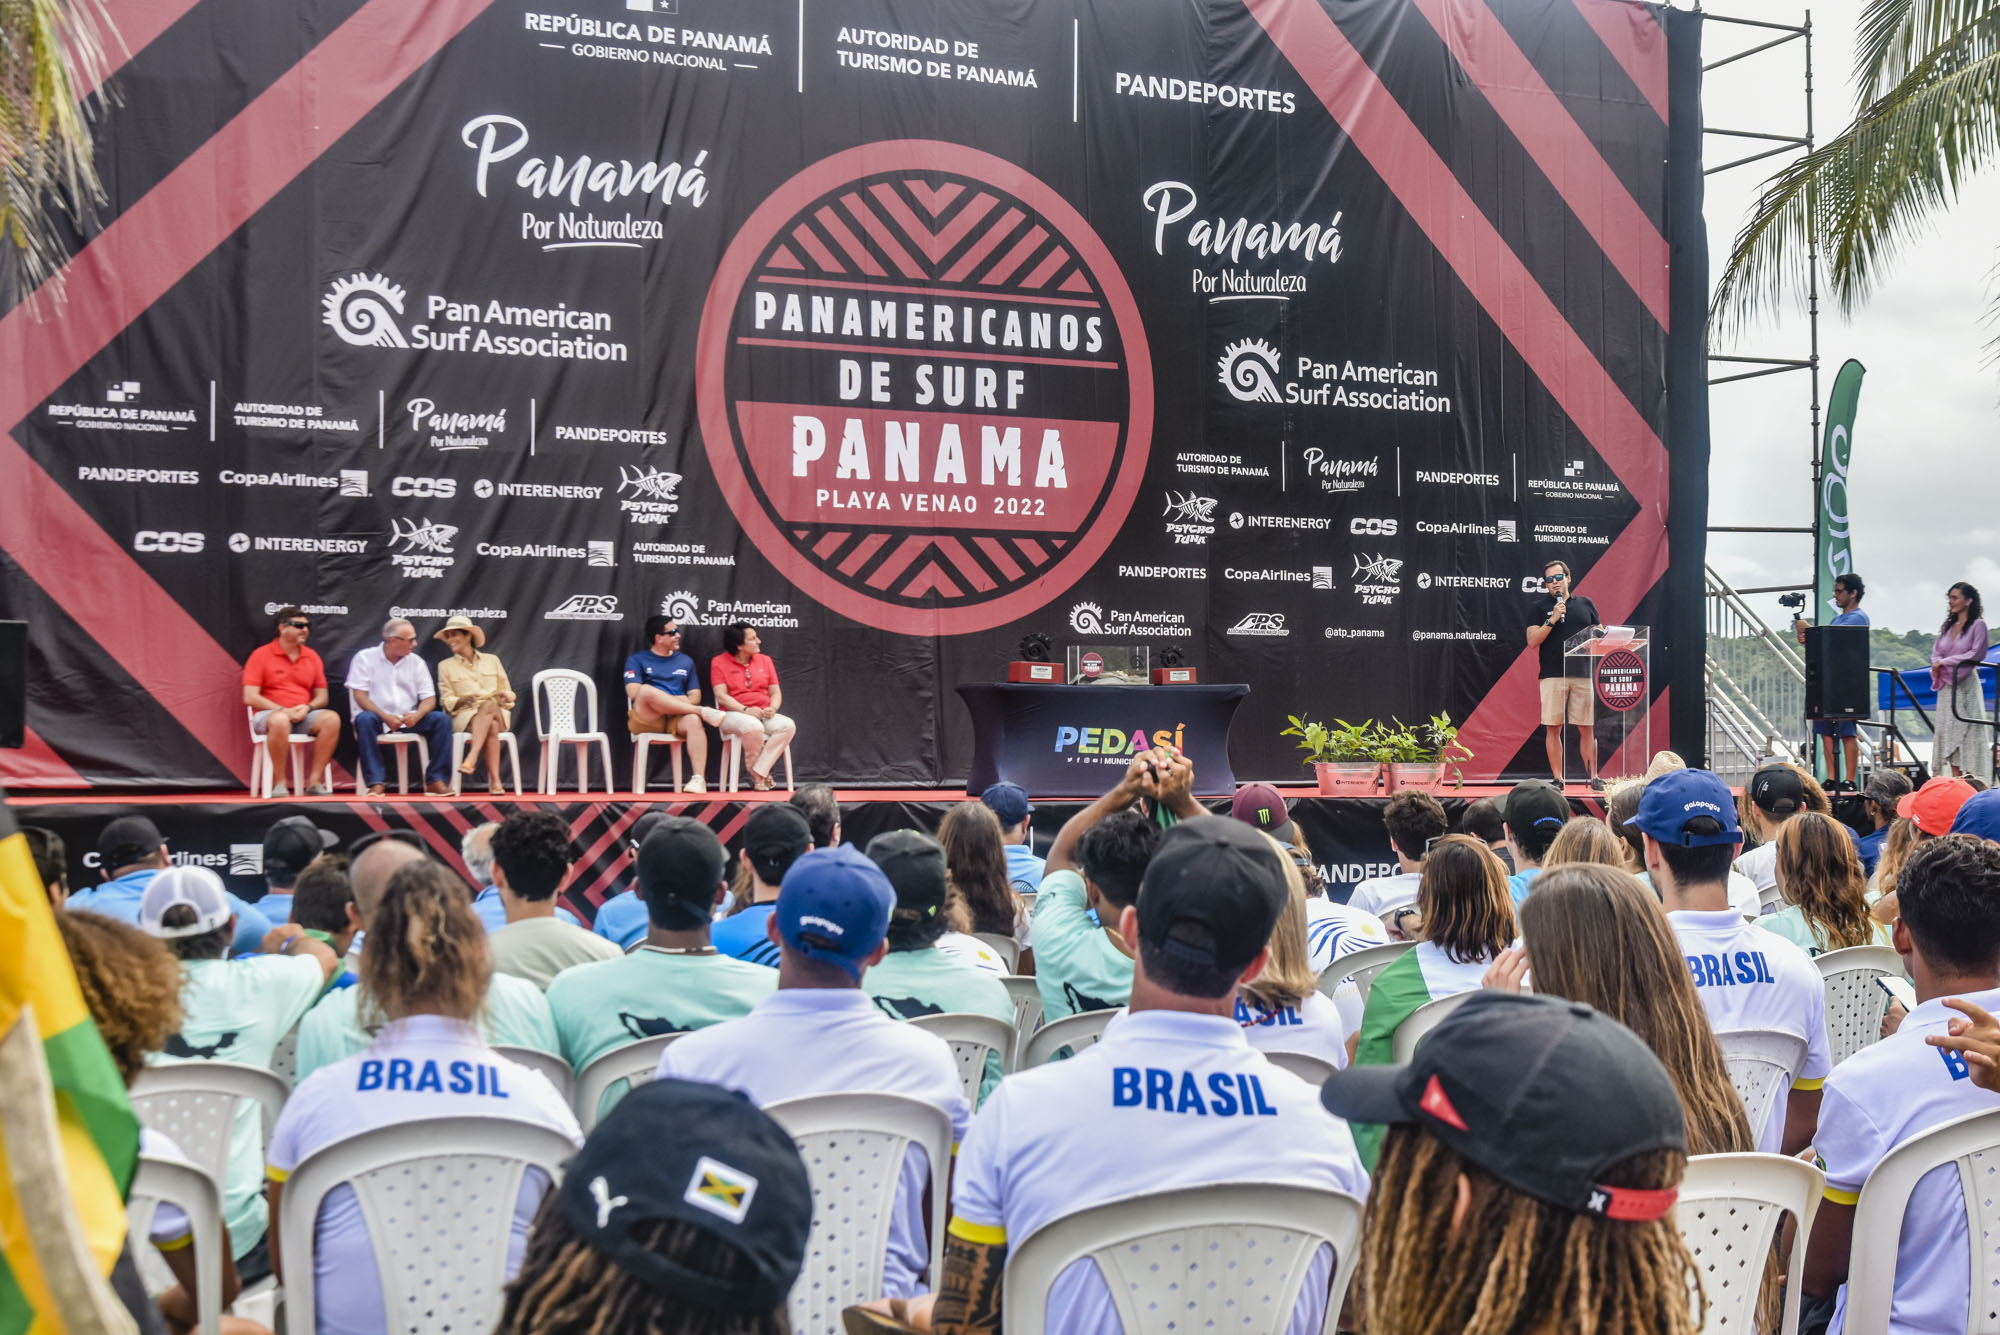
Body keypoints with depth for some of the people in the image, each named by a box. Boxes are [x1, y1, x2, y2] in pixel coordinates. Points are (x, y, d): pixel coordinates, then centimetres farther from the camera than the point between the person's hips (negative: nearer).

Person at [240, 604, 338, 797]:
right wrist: (282, 710, -17)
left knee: (332, 718, -27)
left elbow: (322, 696, 15)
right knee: (280, 721, -41)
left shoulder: (312, 657, 14)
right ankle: (280, 783, -27)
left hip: (303, 716, 4)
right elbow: (249, 697, -7)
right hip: (268, 714, -4)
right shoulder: (261, 655, 0)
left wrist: (307, 708, -8)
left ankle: (314, 782, -23)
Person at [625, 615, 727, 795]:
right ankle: (702, 712, -27)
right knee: (647, 690, -35)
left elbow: (695, 696, 15)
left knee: (693, 720, -34)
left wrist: (671, 703, -7)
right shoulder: (637, 660, 10)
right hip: (645, 718, -2)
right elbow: (633, 692, -5)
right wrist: (674, 700, -8)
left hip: (675, 719, 2)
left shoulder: (685, 661, 21)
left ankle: (699, 779, -40)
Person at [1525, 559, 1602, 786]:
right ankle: (1557, 778, 4)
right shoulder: (1538, 607, 8)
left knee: (1587, 728, 0)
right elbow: (1532, 641, -1)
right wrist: (1551, 620, -12)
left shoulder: (1586, 604, 14)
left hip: (1583, 674, 1)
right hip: (1552, 675, -1)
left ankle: (1593, 776, 5)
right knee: (1553, 728, -3)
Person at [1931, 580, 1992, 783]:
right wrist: (1937, 664, -8)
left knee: (1967, 731, -9)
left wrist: (1946, 662, -12)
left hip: (1965, 685, -7)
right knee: (1948, 731, 3)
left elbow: (1976, 654, -13)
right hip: (1946, 686, 7)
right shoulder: (1948, 626, 16)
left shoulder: (1978, 625, -3)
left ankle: (1970, 780, -10)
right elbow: (1936, 652, 14)